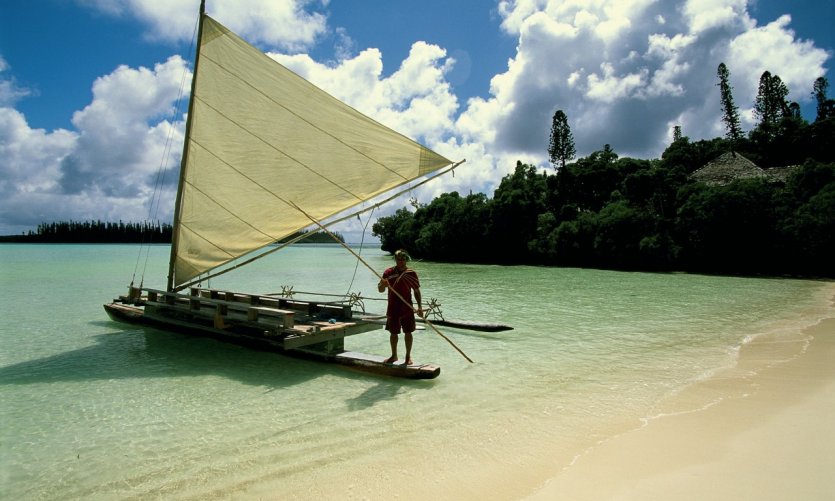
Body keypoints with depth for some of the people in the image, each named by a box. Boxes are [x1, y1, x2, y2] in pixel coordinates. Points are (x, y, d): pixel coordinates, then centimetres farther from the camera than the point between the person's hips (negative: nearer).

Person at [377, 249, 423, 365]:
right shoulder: (389, 272, -2)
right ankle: (394, 355, 26)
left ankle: (408, 356, 18)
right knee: (393, 333, 10)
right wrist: (383, 284, -25)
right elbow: (380, 290, -2)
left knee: (408, 332, 4)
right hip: (393, 308, 1)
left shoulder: (411, 273, -2)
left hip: (407, 308, -1)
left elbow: (416, 291, 4)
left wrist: (419, 306, -2)